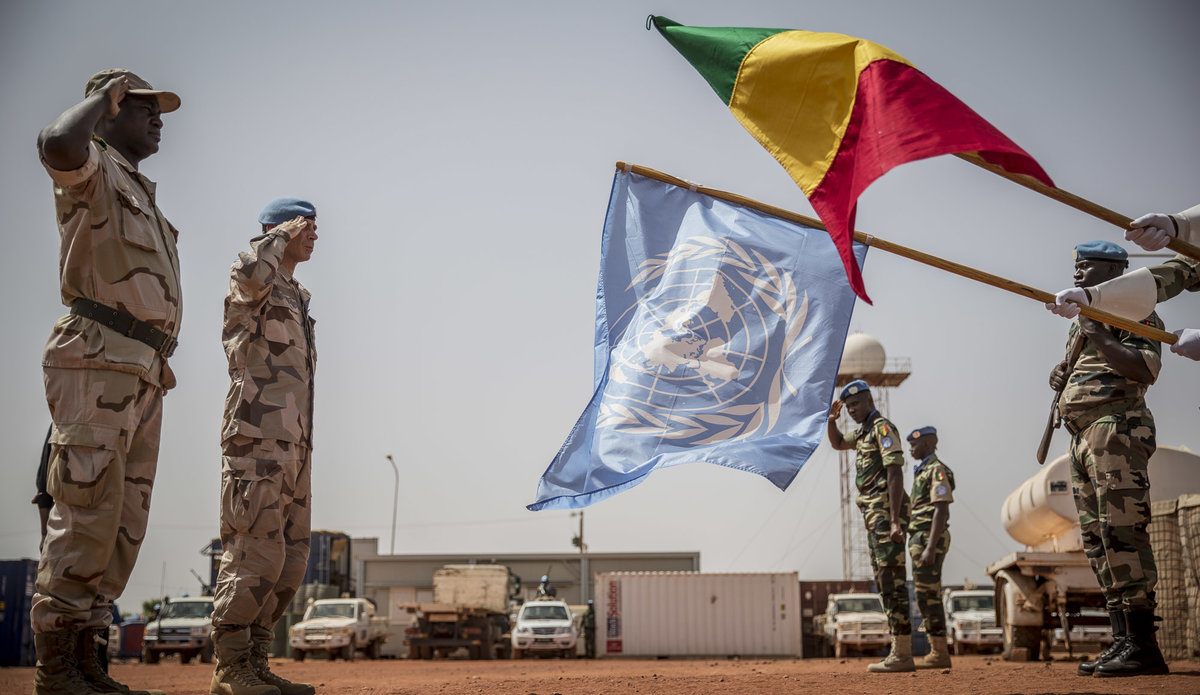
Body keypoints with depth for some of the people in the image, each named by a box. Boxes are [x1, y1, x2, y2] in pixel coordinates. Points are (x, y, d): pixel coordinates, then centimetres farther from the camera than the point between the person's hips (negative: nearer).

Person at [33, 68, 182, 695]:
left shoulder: (141, 195, 28)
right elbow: (57, 144, -27)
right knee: (86, 515, -12)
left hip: (143, 376, 9)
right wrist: (105, 93, -8)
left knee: (123, 523, 7)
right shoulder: (93, 168, 0)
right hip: (98, 360, -9)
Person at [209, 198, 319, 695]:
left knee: (291, 563, 7)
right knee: (257, 557, -11)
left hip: (294, 445, 9)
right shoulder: (250, 288, -1)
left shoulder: (297, 299, 26)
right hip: (256, 440, -9)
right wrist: (282, 234, -10)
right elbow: (251, 272, -29)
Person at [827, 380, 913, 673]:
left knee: (892, 581, -11)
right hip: (874, 516, 10)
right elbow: (837, 443, 39)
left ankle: (902, 656, -12)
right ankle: (899, 652, 12)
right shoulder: (864, 431, 19)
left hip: (887, 513, -10)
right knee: (885, 582, 9)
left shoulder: (883, 427, -10)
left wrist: (895, 521, -26)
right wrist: (831, 419, 18)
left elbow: (895, 474, -19)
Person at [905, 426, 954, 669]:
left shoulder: (937, 470, -11)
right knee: (928, 596, 9)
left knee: (927, 595, -11)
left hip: (929, 539, -10)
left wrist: (930, 548, -25)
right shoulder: (922, 471, 21)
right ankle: (937, 651, 12)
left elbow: (941, 510, -19)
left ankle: (940, 653, -10)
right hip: (919, 539, 10)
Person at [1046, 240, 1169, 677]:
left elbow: (1144, 369, -17)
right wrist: (1061, 377, 11)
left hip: (1117, 428, -9)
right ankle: (1122, 641, 9)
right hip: (1082, 438, 10)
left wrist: (1095, 334, -15)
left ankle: (1142, 645, -14)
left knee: (1121, 533, -15)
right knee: (1097, 541, 6)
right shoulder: (1082, 322, 25)